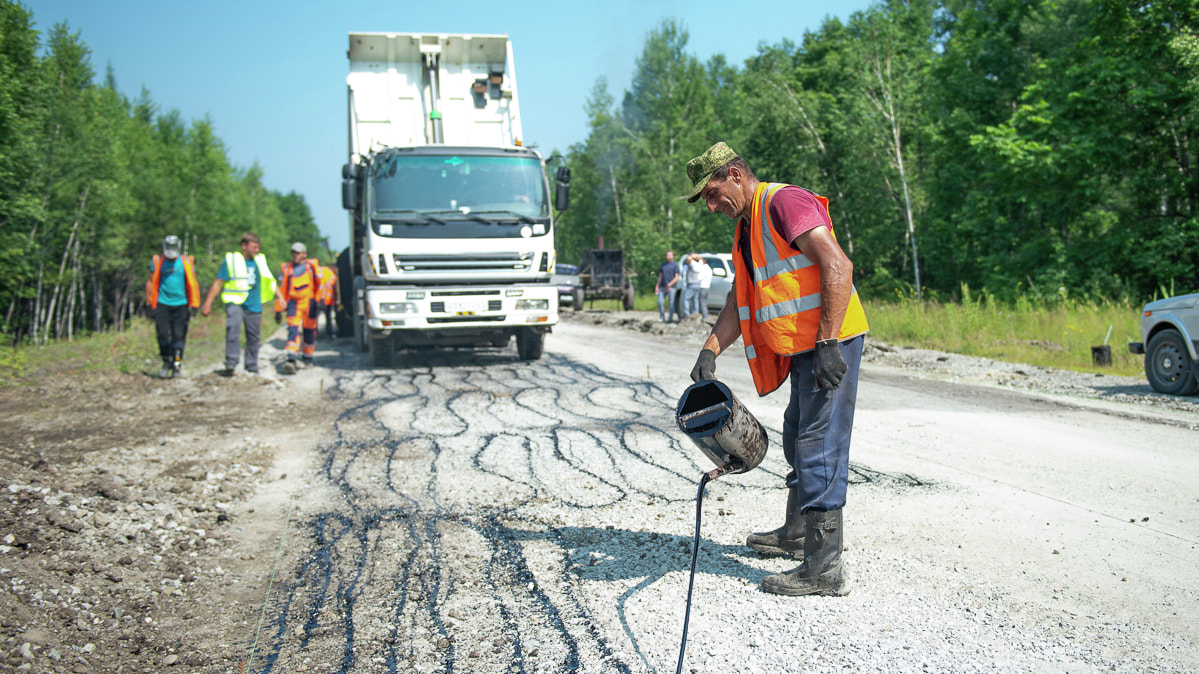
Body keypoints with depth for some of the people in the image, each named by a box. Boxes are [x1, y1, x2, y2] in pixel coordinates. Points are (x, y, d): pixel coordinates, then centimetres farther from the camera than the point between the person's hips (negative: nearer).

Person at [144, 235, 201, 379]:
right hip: (162, 303, 0)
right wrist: (148, 302, 6)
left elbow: (192, 283, 7)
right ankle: (166, 362, 9)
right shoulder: (157, 262, 4)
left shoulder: (186, 262, 2)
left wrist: (193, 305, 3)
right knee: (163, 334, -7)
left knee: (178, 335, -3)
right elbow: (150, 281, 11)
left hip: (181, 304, 0)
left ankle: (176, 363, 9)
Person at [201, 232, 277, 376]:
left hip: (254, 305, 4)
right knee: (233, 329, -27)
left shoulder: (261, 261, 11)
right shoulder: (231, 260, -1)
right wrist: (207, 303, -4)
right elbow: (218, 283, 0)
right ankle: (231, 364, -28)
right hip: (235, 303, -4)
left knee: (253, 337, 10)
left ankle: (252, 368, 25)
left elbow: (270, 282, 21)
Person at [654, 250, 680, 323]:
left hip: (671, 287, -5)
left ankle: (669, 319, 2)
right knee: (660, 302, -4)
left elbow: (676, 278, -7)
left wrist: (669, 284, -19)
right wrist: (657, 286, 8)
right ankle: (662, 317, 9)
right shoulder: (663, 264, 15)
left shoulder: (675, 265, -2)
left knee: (671, 303, -3)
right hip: (663, 287, 5)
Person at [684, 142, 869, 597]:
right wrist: (711, 350, 4)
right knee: (797, 441, 21)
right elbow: (739, 301, 20)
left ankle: (825, 569, -6)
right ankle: (797, 533, 39)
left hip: (830, 344, -10)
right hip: (802, 350, 10)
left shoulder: (784, 202, -13)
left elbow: (838, 266, -23)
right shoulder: (746, 229, 18)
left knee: (819, 449, -10)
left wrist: (828, 343, -26)